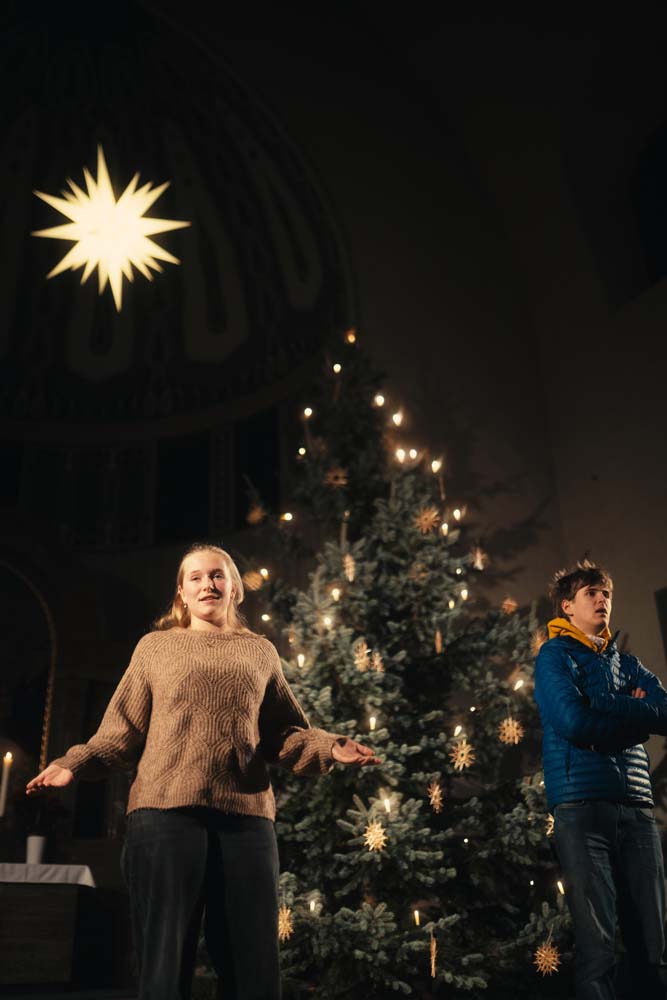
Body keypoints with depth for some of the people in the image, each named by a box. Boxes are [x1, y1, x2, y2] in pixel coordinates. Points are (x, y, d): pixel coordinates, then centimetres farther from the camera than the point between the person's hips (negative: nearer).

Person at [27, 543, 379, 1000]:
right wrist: (76, 763, -4)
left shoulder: (260, 652, 18)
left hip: (246, 815, 2)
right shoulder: (154, 646, 14)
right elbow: (124, 732, 11)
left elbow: (283, 734, 13)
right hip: (165, 811, -1)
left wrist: (328, 747, -5)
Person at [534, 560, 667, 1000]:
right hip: (581, 805, -5)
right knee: (597, 943, -6)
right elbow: (573, 722, -11)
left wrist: (603, 710, -6)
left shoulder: (627, 663, 21)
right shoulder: (555, 655, 5)